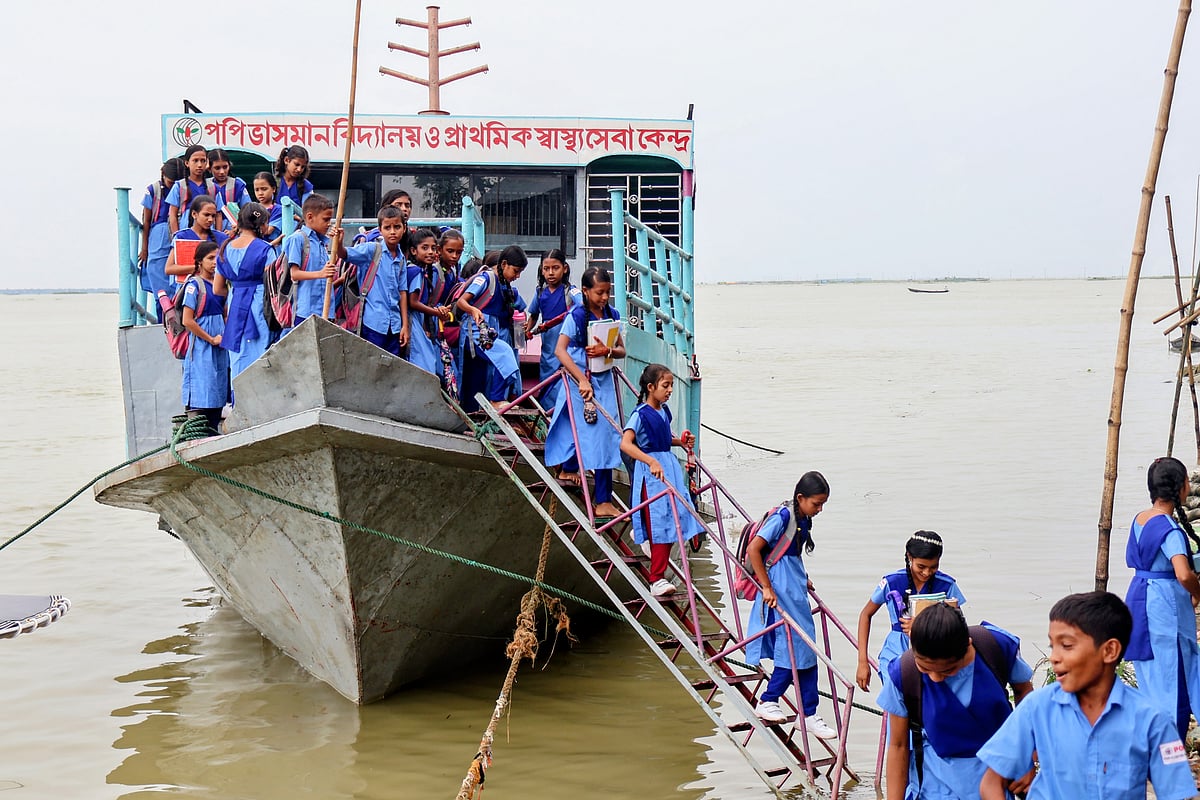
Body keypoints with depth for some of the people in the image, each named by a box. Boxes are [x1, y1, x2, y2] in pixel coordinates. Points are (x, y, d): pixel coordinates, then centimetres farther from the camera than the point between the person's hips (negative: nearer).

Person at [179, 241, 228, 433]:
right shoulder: (194, 285, -9)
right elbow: (187, 321, -15)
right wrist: (211, 339, -11)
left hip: (219, 348, 8)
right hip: (201, 349, -8)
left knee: (217, 395, 10)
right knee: (199, 398, -9)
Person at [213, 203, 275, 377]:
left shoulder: (226, 249, 9)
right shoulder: (265, 249, -7)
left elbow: (217, 289, 13)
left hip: (235, 307, 5)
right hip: (259, 307, -5)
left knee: (237, 364, 9)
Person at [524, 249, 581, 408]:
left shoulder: (570, 291, -6)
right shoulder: (541, 291, 10)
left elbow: (583, 305, -26)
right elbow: (534, 315, 26)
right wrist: (528, 329, 10)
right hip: (547, 349, 6)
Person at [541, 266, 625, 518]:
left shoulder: (612, 315, 5)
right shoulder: (577, 316, -13)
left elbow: (622, 351, 6)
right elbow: (560, 350, -22)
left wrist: (608, 350, -18)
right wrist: (582, 380, -30)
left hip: (604, 381, 6)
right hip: (580, 380, -6)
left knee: (606, 437, 5)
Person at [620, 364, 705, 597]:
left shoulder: (664, 412, 9)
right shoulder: (640, 415, -15)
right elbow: (625, 444, -28)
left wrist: (682, 441, 8)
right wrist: (651, 461, -38)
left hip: (669, 466, 8)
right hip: (650, 472, -8)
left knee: (673, 520, 7)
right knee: (659, 525, -7)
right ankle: (657, 580, -1)